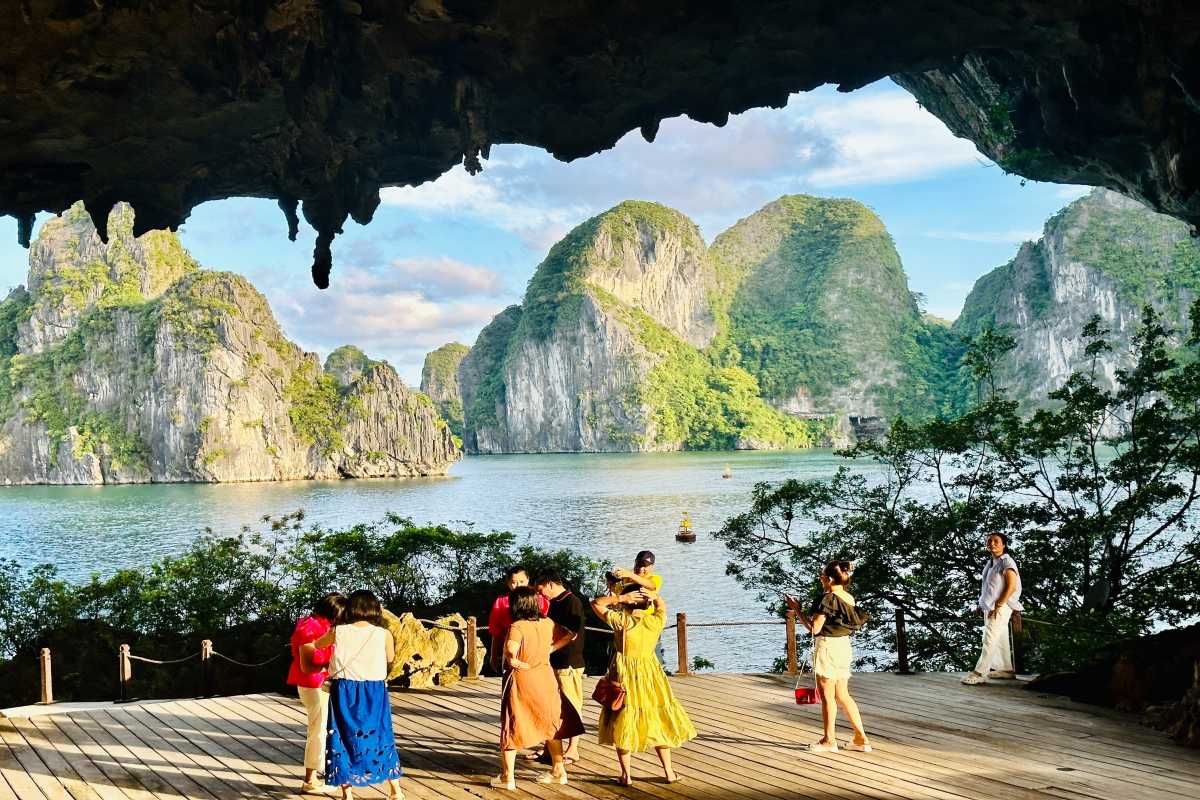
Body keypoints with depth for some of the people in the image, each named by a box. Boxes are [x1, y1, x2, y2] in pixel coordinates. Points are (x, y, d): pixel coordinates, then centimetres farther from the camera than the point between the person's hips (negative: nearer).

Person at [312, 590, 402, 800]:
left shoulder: (338, 632, -3)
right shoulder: (383, 634, -5)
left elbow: (317, 644, 16)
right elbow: (390, 658, 13)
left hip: (344, 691, 0)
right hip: (374, 692, 1)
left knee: (344, 738, 10)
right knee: (380, 737, 14)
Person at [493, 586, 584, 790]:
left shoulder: (517, 626, -17)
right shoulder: (547, 624, 1)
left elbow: (510, 649, -34)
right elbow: (569, 635, 14)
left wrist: (514, 661, -15)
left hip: (520, 679, -5)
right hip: (545, 676, 5)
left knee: (511, 727, 6)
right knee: (551, 724, 18)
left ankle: (507, 776, 9)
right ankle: (558, 771, 25)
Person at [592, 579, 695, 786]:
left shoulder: (620, 621, -16)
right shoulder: (655, 622, -7)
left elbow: (595, 603, -9)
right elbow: (662, 606, 15)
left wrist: (619, 597, -15)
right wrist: (655, 596, -3)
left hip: (624, 676, -2)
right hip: (650, 675, 3)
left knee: (622, 724, 10)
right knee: (657, 720, 15)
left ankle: (626, 775, 11)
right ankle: (668, 772, 19)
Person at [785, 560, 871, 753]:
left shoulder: (827, 598, -17)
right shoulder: (849, 598, 6)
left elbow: (814, 628, -16)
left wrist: (797, 609, -8)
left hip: (827, 646, -8)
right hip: (844, 645, 8)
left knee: (827, 695, 4)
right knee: (843, 695, 15)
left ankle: (829, 740, 12)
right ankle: (861, 739, 15)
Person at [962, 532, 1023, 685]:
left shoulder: (1006, 561, -11)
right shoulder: (991, 562, 15)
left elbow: (1012, 586, -17)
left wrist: (998, 606, -19)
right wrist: (982, 604, 12)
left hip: (1001, 607, -9)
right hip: (990, 607, 9)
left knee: (990, 638, -13)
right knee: (1000, 639, 13)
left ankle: (979, 673, -17)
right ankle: (1007, 670, 22)